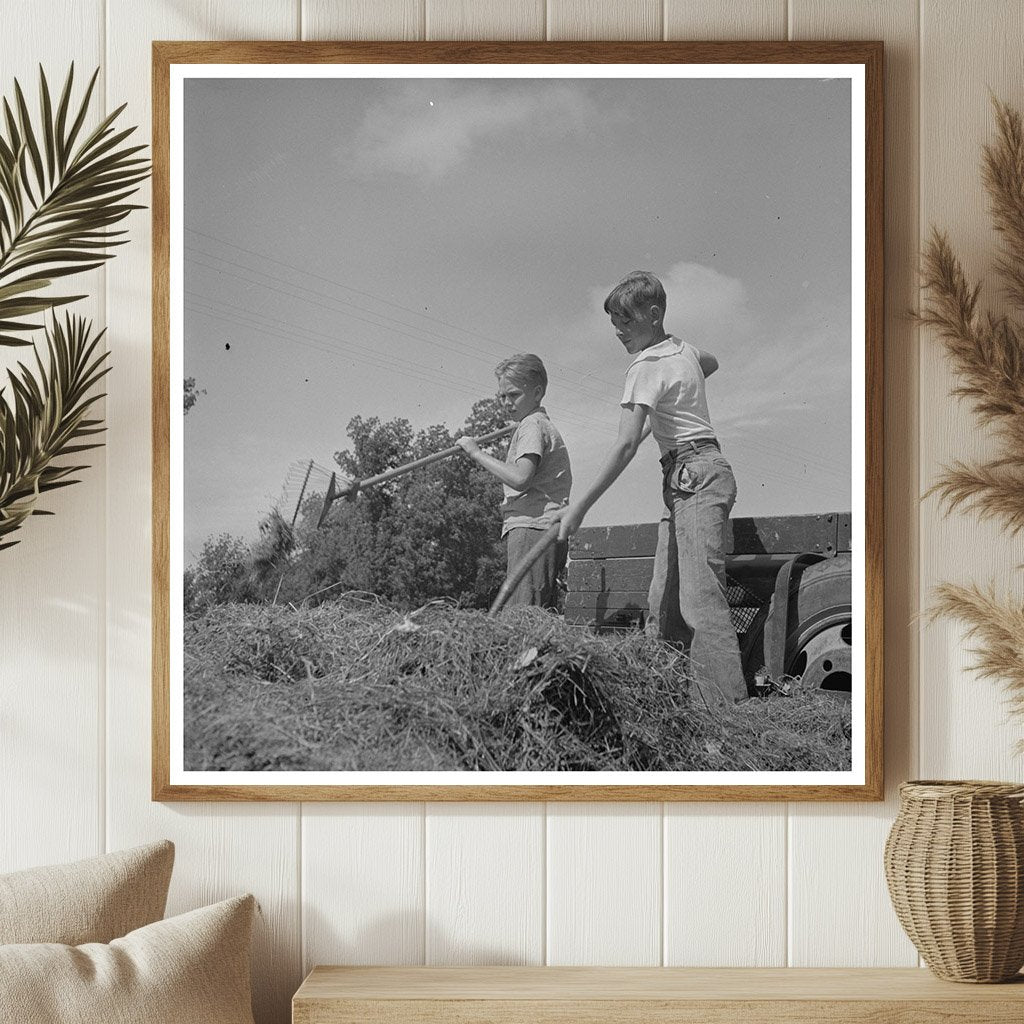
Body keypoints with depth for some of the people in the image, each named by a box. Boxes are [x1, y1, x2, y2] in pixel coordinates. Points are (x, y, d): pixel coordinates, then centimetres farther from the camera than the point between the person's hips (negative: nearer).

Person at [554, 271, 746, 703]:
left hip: (695, 476, -10)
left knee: (701, 601, -17)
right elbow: (711, 363, 42)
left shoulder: (647, 366, -11)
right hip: (693, 477, 10)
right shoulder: (681, 348, 15)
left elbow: (626, 444, -20)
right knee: (663, 602, 6)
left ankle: (728, 703, -22)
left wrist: (581, 505, -21)